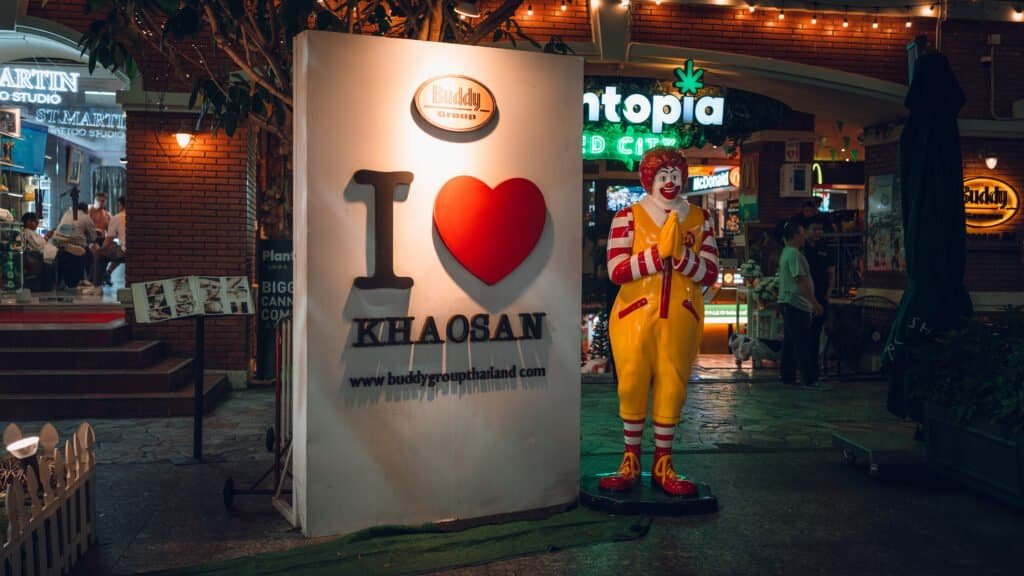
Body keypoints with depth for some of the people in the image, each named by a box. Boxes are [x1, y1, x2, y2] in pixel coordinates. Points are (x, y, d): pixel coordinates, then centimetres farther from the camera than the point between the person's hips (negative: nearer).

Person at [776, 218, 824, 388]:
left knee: (790, 342, 12)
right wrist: (815, 303, -19)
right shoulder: (794, 254, -15)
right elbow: (801, 281, -21)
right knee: (803, 344, -10)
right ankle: (810, 379, -9)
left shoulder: (786, 252, 18)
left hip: (788, 303, 10)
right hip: (796, 304, -10)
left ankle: (787, 376, 16)